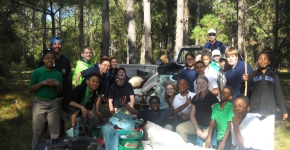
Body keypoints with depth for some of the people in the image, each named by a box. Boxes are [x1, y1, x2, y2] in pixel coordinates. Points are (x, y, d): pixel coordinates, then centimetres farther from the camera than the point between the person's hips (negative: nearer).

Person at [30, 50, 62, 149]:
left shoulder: (58, 74, 4)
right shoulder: (37, 72, -4)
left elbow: (59, 92, 8)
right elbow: (31, 89, -4)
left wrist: (58, 84, -12)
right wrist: (42, 83, -17)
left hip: (53, 103, 2)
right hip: (39, 103, -2)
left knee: (55, 130, 7)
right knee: (37, 130, 6)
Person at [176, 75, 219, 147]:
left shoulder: (213, 97, -8)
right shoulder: (195, 98, 7)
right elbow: (192, 115, 7)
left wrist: (207, 131, -15)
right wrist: (197, 129, -6)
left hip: (209, 126, -5)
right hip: (197, 124, 6)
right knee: (179, 128, -12)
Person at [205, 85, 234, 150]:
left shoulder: (231, 107, -11)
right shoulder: (215, 106, 4)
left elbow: (230, 125, -14)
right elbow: (212, 123, 3)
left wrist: (223, 141, -19)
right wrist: (209, 138, -7)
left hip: (228, 137, -5)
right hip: (219, 137, 5)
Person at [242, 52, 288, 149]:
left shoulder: (273, 75, 10)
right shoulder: (252, 75, 7)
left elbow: (278, 94, 9)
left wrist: (284, 110, 6)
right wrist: (245, 82, -16)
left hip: (269, 112, 1)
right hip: (254, 112, 0)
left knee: (268, 137, 3)